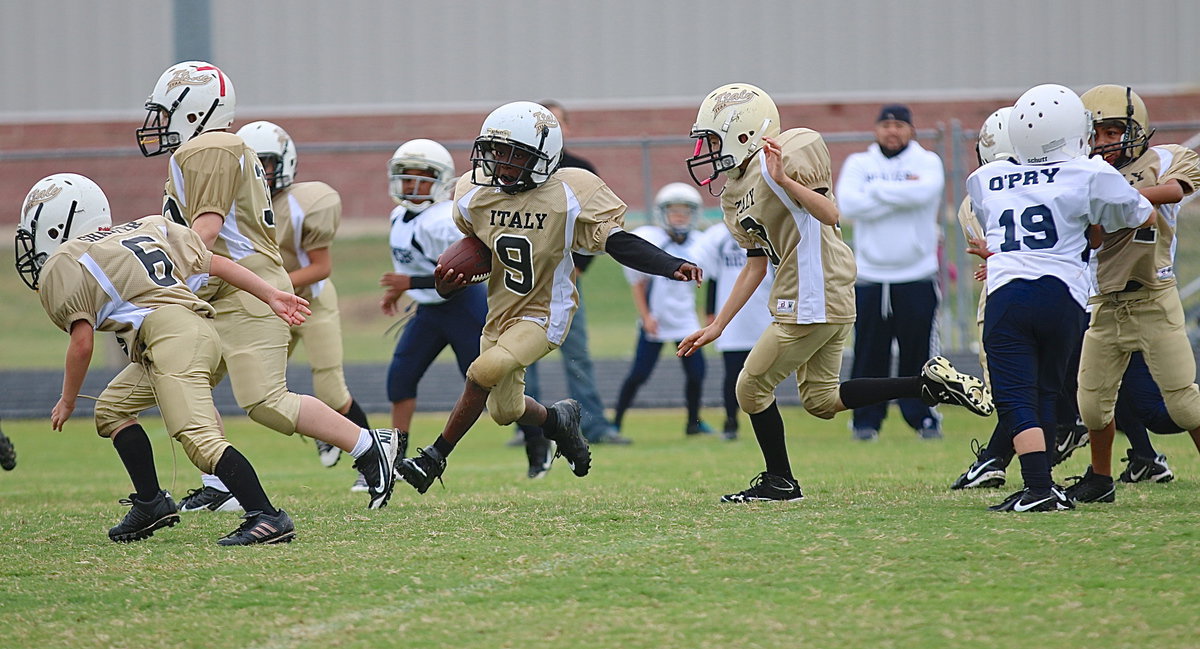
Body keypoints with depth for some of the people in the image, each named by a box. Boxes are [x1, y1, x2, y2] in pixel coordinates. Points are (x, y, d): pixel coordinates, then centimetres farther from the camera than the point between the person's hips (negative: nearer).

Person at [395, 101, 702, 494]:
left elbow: (618, 243, -18)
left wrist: (672, 267, -31)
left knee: (484, 372, -27)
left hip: (544, 316, -6)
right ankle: (558, 420, 50)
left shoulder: (569, 196, -19)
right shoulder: (476, 195, -6)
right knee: (504, 410, 16)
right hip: (501, 313, 6)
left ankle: (434, 458, -13)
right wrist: (448, 283, -8)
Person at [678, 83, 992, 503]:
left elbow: (829, 214, -21)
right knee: (821, 399, 14)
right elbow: (756, 265, 19)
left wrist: (784, 180, -35)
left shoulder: (785, 156, -14)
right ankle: (932, 382, 11)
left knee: (752, 388, 1)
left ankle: (779, 481, 15)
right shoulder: (735, 196, 15)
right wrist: (717, 326, 17)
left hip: (814, 300, -10)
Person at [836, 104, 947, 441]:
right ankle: (866, 419, 11)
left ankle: (923, 416, 12)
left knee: (918, 352, 1)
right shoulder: (858, 164, 7)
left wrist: (876, 190, -11)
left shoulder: (927, 162, 5)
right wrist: (902, 193, -12)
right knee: (870, 353, 1)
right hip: (870, 278, 1)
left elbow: (925, 192, -18)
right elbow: (848, 205, -10)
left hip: (917, 277, -1)